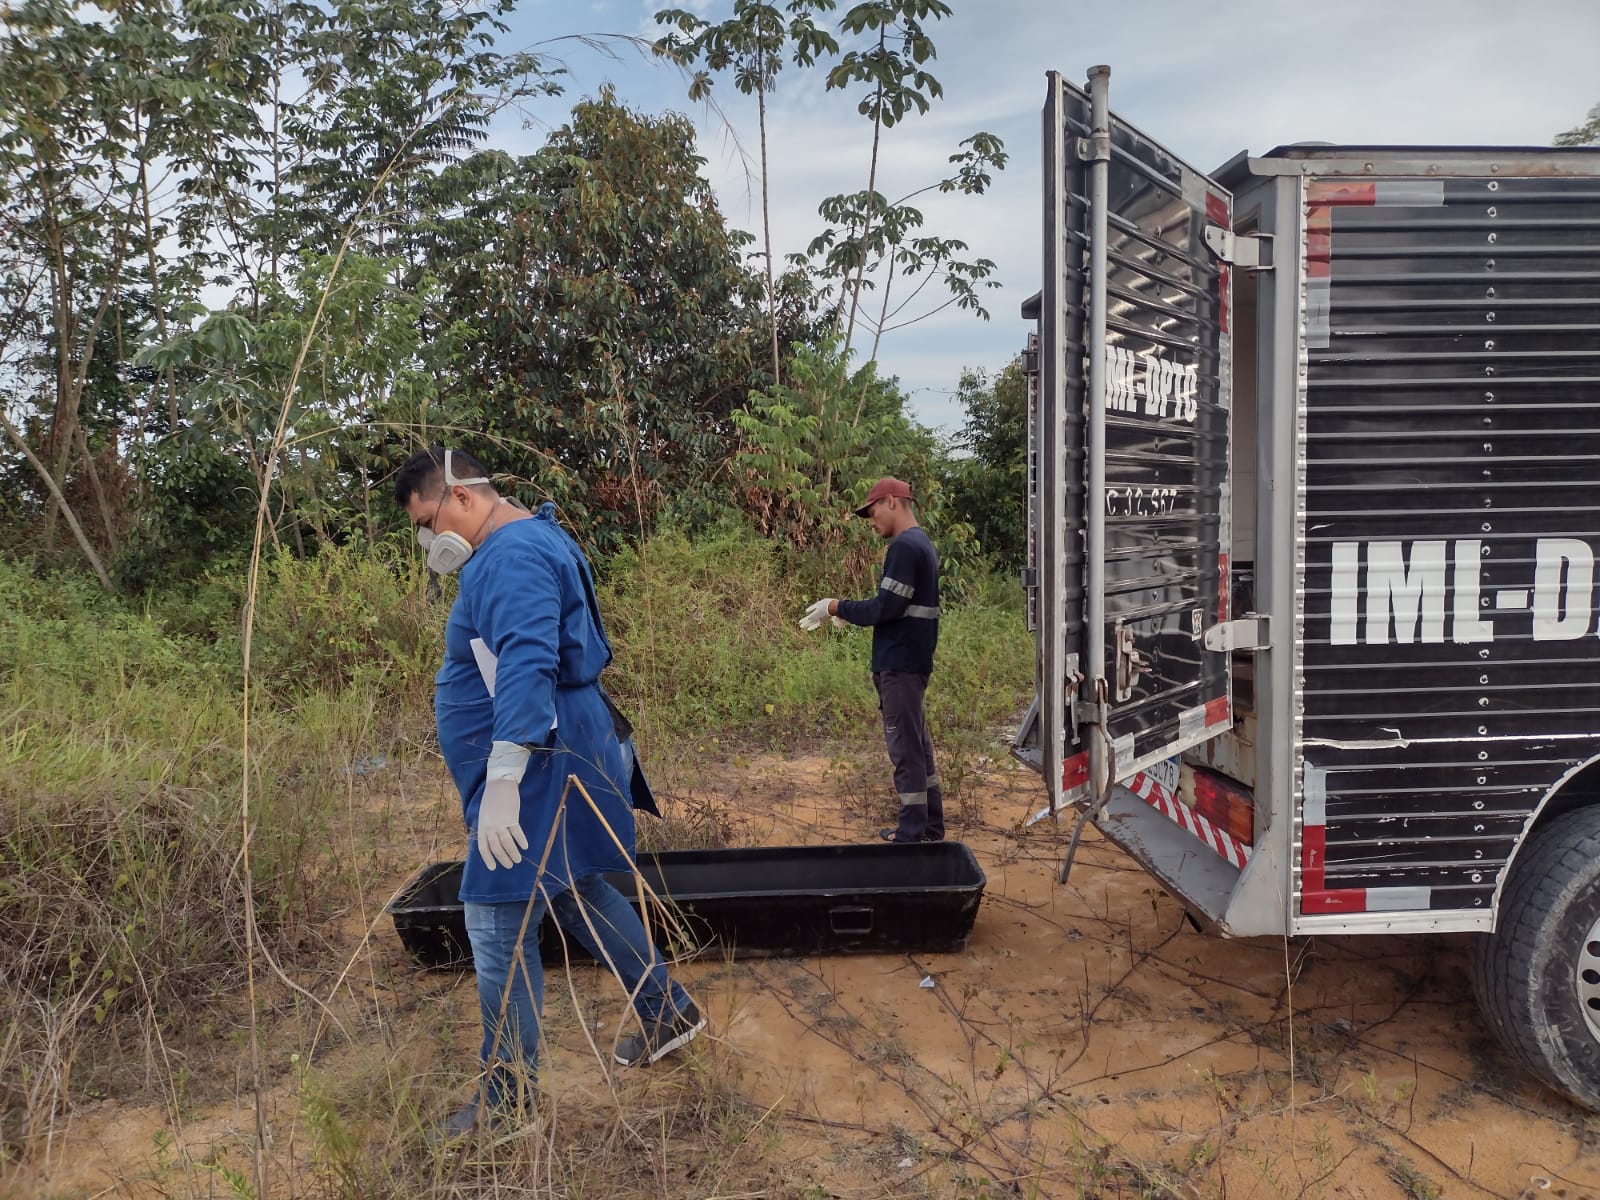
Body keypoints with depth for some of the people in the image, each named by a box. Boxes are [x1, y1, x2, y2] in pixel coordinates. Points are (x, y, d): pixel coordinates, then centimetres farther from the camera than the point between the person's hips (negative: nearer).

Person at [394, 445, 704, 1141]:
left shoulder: (514, 555, -20)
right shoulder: (527, 544, 15)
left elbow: (526, 666, -32)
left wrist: (502, 781, -36)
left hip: (544, 772, -11)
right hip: (555, 769, 11)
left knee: (498, 927, -2)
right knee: (577, 893, 22)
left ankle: (507, 1097, 14)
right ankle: (670, 1012, 35)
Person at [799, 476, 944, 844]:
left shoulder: (904, 546, -16)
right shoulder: (923, 544, 15)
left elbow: (886, 608, -20)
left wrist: (836, 607, -9)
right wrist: (850, 614, 15)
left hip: (899, 665, -10)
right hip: (912, 661, 10)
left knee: (905, 749, -4)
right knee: (917, 745, 15)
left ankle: (912, 836, 3)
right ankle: (929, 827, 23)